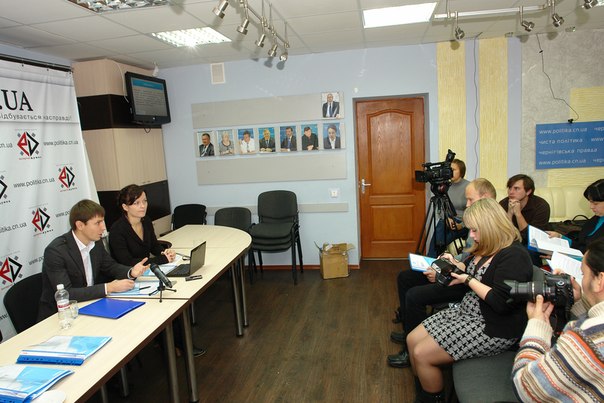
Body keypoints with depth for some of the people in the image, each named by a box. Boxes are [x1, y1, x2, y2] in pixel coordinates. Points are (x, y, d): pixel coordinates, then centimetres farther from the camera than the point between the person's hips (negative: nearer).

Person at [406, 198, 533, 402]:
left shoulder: (514, 256, -21)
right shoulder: (486, 248, 7)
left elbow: (501, 302, -27)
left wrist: (468, 280, -19)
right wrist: (456, 265, 3)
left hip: (494, 330, -10)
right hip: (467, 312, 10)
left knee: (422, 354, -15)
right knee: (413, 340, 3)